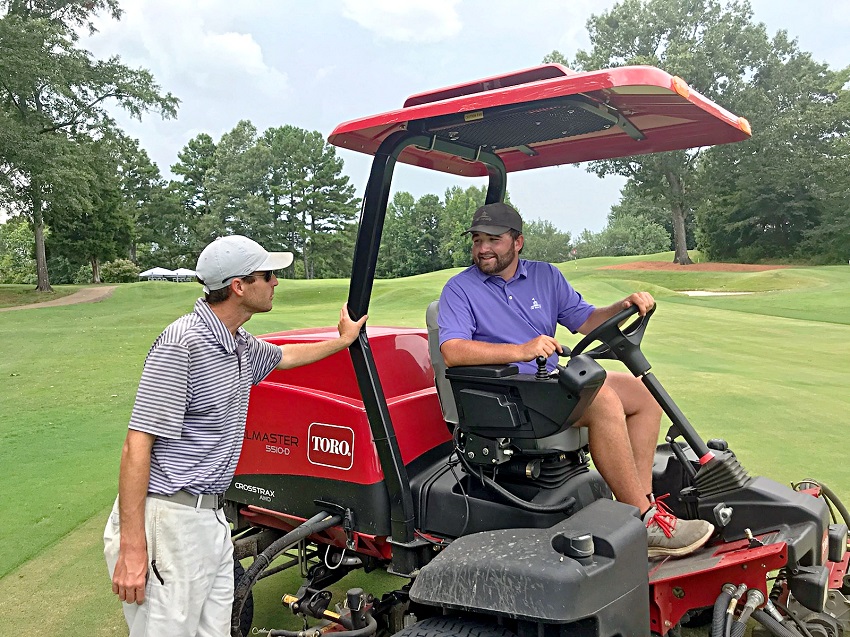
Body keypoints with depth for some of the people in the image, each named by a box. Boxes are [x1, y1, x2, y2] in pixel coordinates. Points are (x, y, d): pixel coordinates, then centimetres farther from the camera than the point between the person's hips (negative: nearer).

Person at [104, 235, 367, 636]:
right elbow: (137, 445, -20)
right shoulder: (183, 343, -18)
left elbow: (284, 356, 33)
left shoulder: (241, 346, 10)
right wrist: (132, 550, -23)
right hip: (167, 523, -8)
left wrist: (344, 340, 42)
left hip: (211, 519, 9)